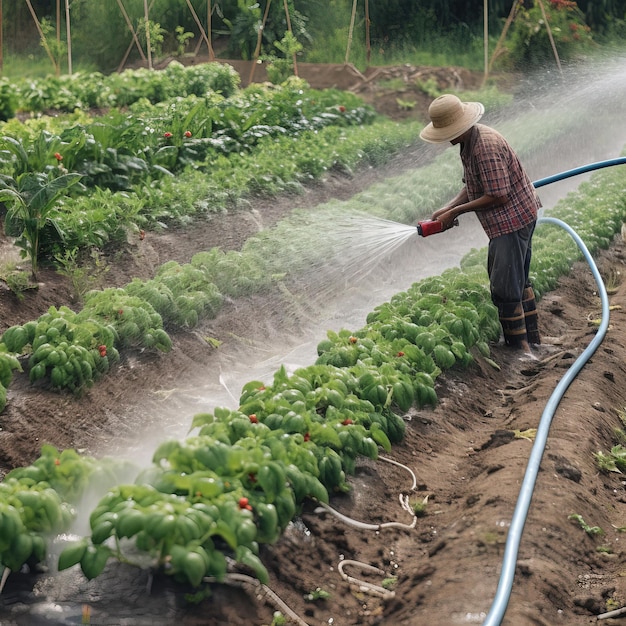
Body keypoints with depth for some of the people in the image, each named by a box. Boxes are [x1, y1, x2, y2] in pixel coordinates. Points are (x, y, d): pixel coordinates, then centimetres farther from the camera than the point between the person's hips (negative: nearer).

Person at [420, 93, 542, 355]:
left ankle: (521, 348, 4)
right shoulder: (470, 141, 6)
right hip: (521, 216, 11)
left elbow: (498, 196, -26)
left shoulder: (486, 148, -27)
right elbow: (472, 187, 12)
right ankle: (531, 338, 33)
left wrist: (456, 211, -19)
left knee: (505, 288, -5)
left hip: (511, 221, -11)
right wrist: (447, 208, -3)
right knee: (517, 280, 21)